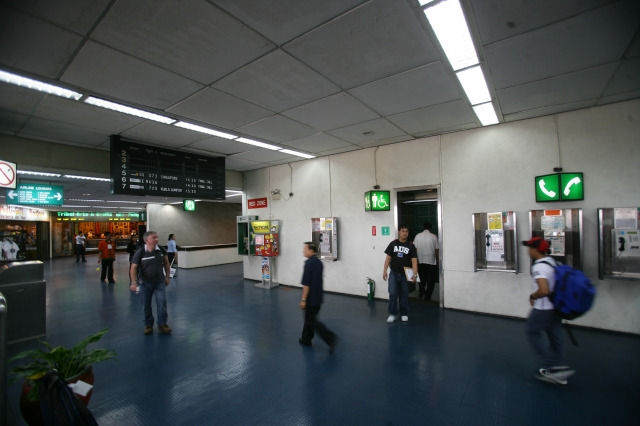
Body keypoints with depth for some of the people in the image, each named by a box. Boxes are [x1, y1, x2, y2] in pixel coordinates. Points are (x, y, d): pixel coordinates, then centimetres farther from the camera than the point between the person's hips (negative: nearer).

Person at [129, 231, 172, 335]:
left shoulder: (161, 250, -8)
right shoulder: (140, 253, -15)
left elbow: (166, 263, 5)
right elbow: (133, 268, -9)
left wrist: (167, 276, 6)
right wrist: (134, 282, -19)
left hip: (159, 282, 1)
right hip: (145, 283, -1)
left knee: (162, 302, -6)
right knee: (146, 305, 10)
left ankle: (162, 324, 9)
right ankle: (148, 325, 29)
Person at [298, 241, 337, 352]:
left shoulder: (309, 263, -20)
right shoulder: (319, 262, 7)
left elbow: (306, 284, -22)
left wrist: (303, 299, -17)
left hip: (311, 298, -9)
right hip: (318, 297, 9)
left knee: (312, 321, 1)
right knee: (309, 318, 20)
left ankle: (330, 337, -7)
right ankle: (306, 339, 30)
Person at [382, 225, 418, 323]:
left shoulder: (411, 245, -3)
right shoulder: (393, 244, 0)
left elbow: (414, 261, -8)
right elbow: (388, 258, 3)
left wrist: (415, 274, -19)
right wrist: (384, 271, -3)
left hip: (405, 274, 0)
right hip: (394, 273, 0)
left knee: (404, 295, 10)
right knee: (392, 294, -2)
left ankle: (404, 314, 26)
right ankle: (392, 314, 12)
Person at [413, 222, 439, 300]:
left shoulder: (417, 236, -2)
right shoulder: (434, 237, -6)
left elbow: (415, 248, -1)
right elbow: (437, 250, -2)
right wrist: (437, 259, 11)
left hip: (420, 261, 2)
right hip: (431, 261, -2)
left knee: (421, 279, 18)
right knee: (431, 280, 9)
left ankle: (420, 293, 12)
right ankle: (427, 297, 11)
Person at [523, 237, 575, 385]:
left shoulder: (538, 267, -24)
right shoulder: (553, 262, 5)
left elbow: (544, 291, -32)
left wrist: (532, 296, -15)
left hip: (543, 309, -9)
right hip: (556, 306, 9)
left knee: (533, 333, 8)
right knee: (555, 337, 15)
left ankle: (552, 366, 9)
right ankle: (559, 371, 25)